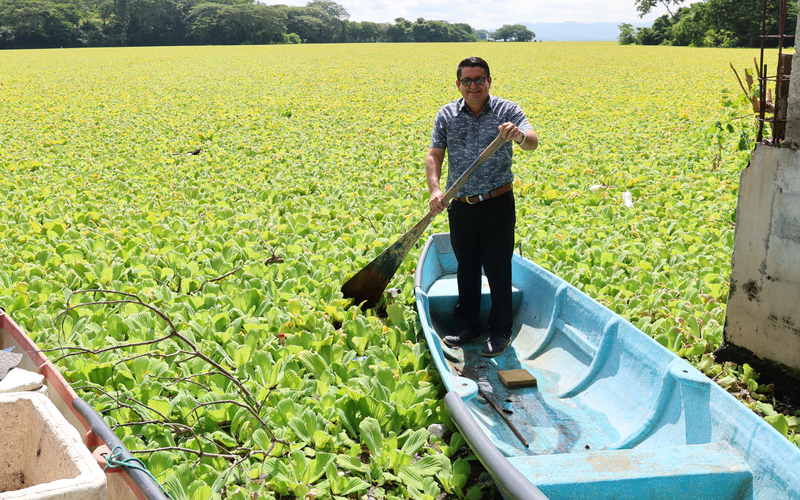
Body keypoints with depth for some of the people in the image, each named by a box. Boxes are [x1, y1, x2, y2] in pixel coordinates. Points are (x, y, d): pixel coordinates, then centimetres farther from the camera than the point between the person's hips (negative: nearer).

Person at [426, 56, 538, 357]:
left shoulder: (507, 111, -5)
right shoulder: (447, 115, 4)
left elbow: (533, 143, -19)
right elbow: (434, 155, -1)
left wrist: (520, 136, -43)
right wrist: (435, 189, -19)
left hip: (498, 205, -3)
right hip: (460, 207, 3)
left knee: (498, 270, 3)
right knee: (466, 268, 15)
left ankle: (500, 332, 18)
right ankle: (467, 327, 31)